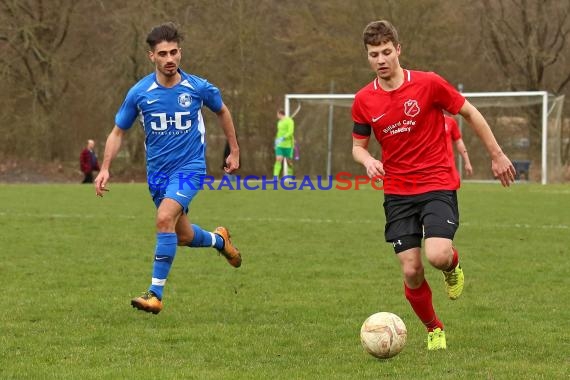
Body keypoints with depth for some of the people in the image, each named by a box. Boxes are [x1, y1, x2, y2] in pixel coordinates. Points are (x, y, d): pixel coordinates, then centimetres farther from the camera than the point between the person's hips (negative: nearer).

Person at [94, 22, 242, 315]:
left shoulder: (198, 88, -9)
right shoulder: (139, 93, -7)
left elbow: (222, 111, 13)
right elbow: (118, 132, 4)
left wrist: (234, 151, 18)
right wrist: (105, 169, -8)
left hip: (189, 167, -3)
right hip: (157, 170, 3)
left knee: (165, 218, -26)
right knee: (183, 236, 13)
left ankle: (156, 295, -22)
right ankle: (219, 240, 48)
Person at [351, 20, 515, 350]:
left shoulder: (429, 84, -9)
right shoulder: (364, 100, 1)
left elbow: (470, 113, 2)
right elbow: (359, 145, 13)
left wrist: (497, 155, 6)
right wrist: (367, 160, -11)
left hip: (438, 186, -3)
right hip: (398, 193, 3)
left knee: (437, 256, -24)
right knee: (411, 272, -3)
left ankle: (453, 263, 15)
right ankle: (434, 329, 23)